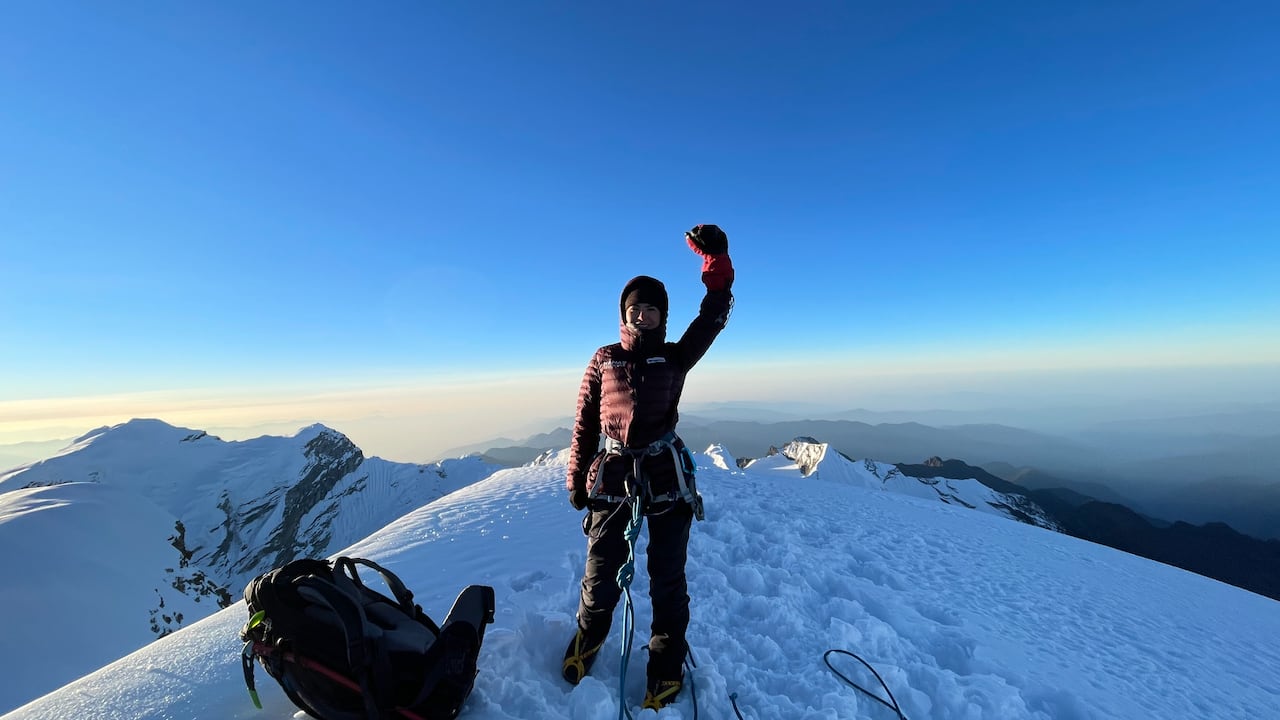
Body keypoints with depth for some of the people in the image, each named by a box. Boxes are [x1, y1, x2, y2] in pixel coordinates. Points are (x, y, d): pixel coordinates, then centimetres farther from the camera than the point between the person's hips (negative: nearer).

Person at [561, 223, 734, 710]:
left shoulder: (675, 357, 3)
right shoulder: (603, 360, 4)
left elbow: (712, 320, -8)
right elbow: (584, 422, 6)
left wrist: (716, 261, -16)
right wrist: (577, 478, 5)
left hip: (666, 478, 0)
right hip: (612, 476, 1)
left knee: (667, 580, 12)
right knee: (601, 575, 13)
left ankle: (666, 669, 38)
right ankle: (587, 639, 46)